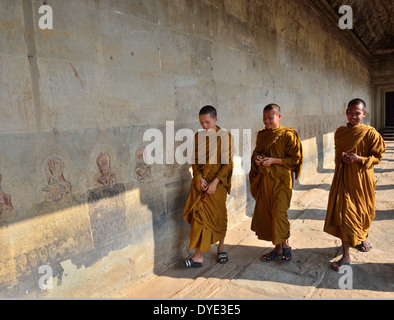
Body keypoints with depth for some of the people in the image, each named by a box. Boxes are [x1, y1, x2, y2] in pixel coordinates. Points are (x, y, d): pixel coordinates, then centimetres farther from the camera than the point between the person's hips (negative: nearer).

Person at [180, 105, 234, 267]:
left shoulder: (224, 136, -6)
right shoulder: (198, 136, 6)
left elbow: (227, 162, -9)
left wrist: (215, 182, -16)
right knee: (199, 215, 0)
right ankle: (199, 256, 6)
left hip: (217, 182, -3)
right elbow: (195, 160, 7)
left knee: (218, 215, 8)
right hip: (200, 181, 3)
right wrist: (199, 178, -9)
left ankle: (221, 248, 31)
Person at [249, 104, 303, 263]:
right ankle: (278, 248, 22)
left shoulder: (288, 135, -7)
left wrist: (273, 160, -19)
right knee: (266, 213, 7)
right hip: (264, 180, 6)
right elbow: (256, 152, 19)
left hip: (281, 180, -6)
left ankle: (285, 245, 17)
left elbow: (295, 159, -10)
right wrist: (256, 159, -4)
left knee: (279, 213, -8)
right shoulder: (261, 134, 10)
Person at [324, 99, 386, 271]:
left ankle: (363, 237, 49)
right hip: (343, 177, 2)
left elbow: (377, 157, -6)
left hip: (362, 177, -2)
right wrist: (342, 157, -6)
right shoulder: (340, 132, 4)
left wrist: (359, 158, -22)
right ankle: (345, 256, 7)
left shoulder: (370, 133, -8)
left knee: (363, 211, 16)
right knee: (343, 213, -2)